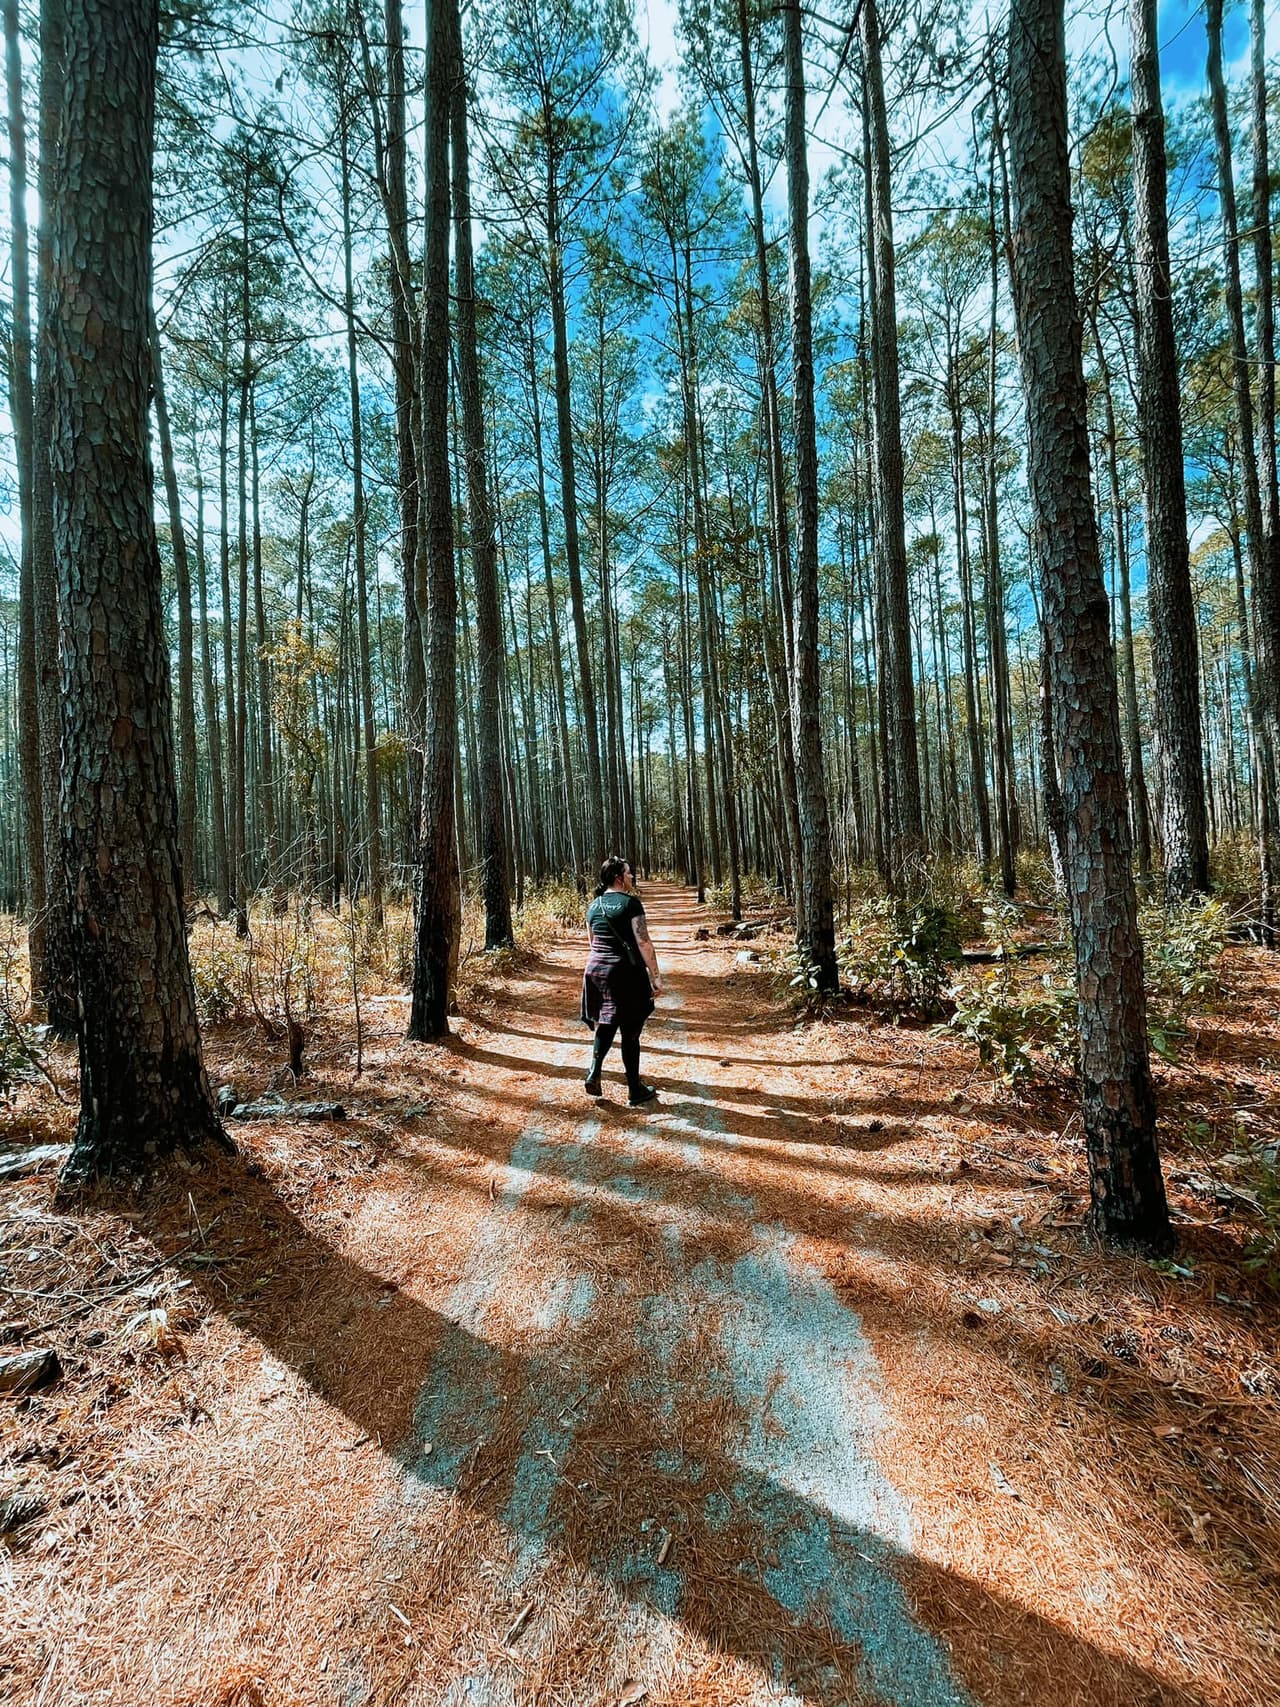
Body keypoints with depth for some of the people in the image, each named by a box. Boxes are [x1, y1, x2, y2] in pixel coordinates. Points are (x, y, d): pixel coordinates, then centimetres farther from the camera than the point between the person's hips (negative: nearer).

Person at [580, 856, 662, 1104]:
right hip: (625, 972, -6)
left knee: (605, 1024, 22)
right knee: (630, 1031, 4)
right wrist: (656, 976, -11)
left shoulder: (594, 906, 9)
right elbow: (643, 942, -15)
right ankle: (635, 1090, 15)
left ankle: (594, 1073, 9)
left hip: (595, 969, 6)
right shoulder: (630, 902, -11)